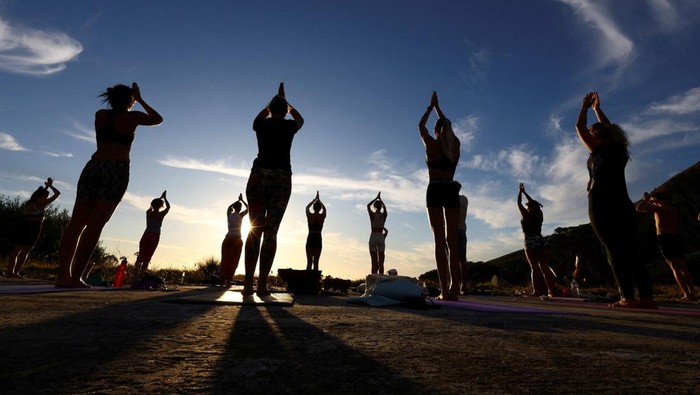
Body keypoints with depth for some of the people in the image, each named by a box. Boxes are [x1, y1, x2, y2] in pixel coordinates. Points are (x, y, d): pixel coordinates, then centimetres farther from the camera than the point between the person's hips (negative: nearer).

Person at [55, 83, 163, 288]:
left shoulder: (100, 115, 14)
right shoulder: (131, 117, 3)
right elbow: (158, 119, 17)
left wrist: (132, 101, 38)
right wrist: (140, 99, 23)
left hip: (93, 168, 5)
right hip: (116, 171, -5)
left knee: (77, 222, 3)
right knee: (95, 225, -9)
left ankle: (63, 275, 1)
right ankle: (75, 276, -11)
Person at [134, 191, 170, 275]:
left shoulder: (148, 212, 6)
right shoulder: (161, 214, -3)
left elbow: (152, 205, 29)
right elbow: (168, 207, 16)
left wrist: (160, 198, 38)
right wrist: (164, 198, 25)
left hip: (146, 236, 3)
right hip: (155, 237, -3)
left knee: (141, 256, 7)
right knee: (147, 257, -1)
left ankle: (136, 273, 1)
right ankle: (141, 274, -6)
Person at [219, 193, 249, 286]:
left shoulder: (229, 214, 7)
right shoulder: (240, 215, -2)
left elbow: (229, 207, 30)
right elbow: (248, 208, 14)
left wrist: (238, 200, 32)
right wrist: (242, 200, 20)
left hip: (228, 239, 3)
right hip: (237, 239, -3)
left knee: (225, 259, 12)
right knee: (233, 261, 1)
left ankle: (223, 278, 8)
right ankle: (228, 280, -5)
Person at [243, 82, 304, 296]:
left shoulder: (261, 124, 12)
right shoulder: (289, 126, 9)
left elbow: (263, 114, 39)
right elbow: (300, 119, 35)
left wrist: (275, 100, 53)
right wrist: (286, 103, 49)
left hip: (259, 175, 2)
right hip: (281, 178, -1)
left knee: (255, 230, 2)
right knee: (270, 232, -3)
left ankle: (248, 283, -2)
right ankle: (262, 284, -4)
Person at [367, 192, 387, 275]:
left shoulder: (372, 215, -1)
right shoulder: (384, 215, 3)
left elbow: (368, 205, 18)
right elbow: (385, 207, 26)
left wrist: (376, 198, 24)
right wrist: (380, 198, 35)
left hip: (373, 237, -1)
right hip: (381, 238, 1)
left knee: (374, 261, -2)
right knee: (381, 262, 3)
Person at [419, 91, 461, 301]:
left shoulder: (431, 144, 1)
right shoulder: (455, 144, 10)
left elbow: (421, 126, 19)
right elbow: (448, 126, 30)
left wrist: (431, 106, 32)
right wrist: (438, 107, 40)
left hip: (435, 191, -3)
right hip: (452, 191, 3)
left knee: (440, 240, -7)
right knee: (453, 240, 1)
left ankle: (445, 290, -10)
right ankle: (454, 289, -2)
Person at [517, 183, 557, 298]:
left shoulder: (526, 214, -3)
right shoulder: (539, 214, 12)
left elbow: (519, 203, 6)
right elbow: (533, 203, 25)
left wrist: (520, 192, 19)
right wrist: (524, 192, 31)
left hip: (530, 242, -6)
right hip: (541, 240, 6)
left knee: (534, 267, -8)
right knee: (545, 267, 4)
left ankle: (536, 291, -10)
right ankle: (551, 291, 2)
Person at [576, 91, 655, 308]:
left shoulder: (599, 151, -2)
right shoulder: (619, 151, 14)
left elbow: (579, 127, 6)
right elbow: (608, 129, 31)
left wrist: (585, 107, 21)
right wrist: (597, 108, 38)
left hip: (602, 206, -7)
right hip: (623, 205, 7)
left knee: (614, 252, -7)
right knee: (630, 253, 7)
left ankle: (627, 298, -9)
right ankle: (647, 297, 4)